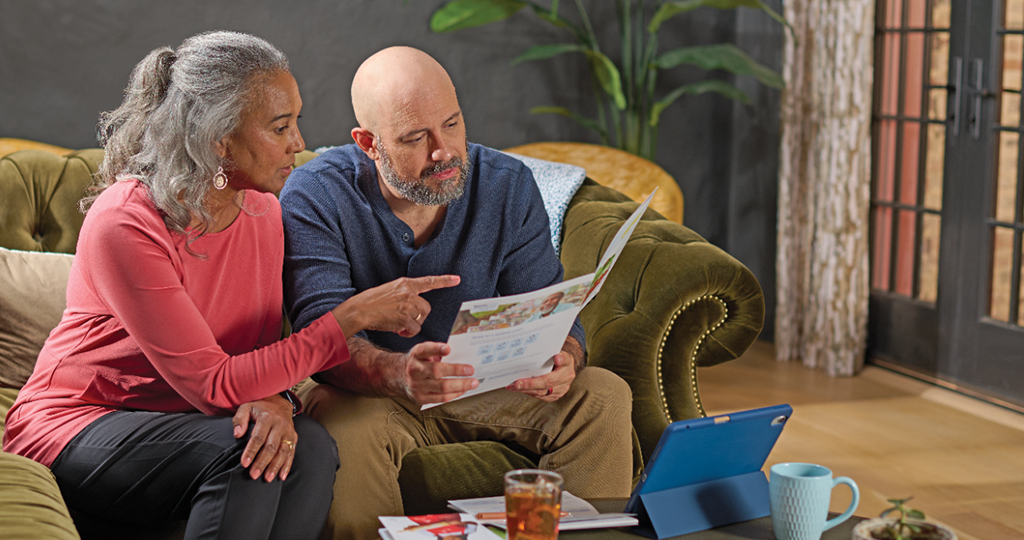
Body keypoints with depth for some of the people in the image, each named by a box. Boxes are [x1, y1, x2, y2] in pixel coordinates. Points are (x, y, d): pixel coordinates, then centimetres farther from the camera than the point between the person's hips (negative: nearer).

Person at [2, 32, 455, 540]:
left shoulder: (261, 212, 0)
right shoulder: (125, 225, -23)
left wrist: (274, 399, -22)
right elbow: (212, 385, -25)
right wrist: (357, 316, -25)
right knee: (240, 451, -32)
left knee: (309, 446, -23)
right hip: (76, 424, -6)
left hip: (182, 421, 6)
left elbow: (261, 353, 5)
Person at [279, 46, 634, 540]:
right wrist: (397, 374, -49)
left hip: (487, 387, 4)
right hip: (368, 393, -3)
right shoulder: (315, 197, -16)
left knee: (603, 396, -19)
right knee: (347, 429, -37)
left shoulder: (508, 185, -5)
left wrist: (563, 358, -32)